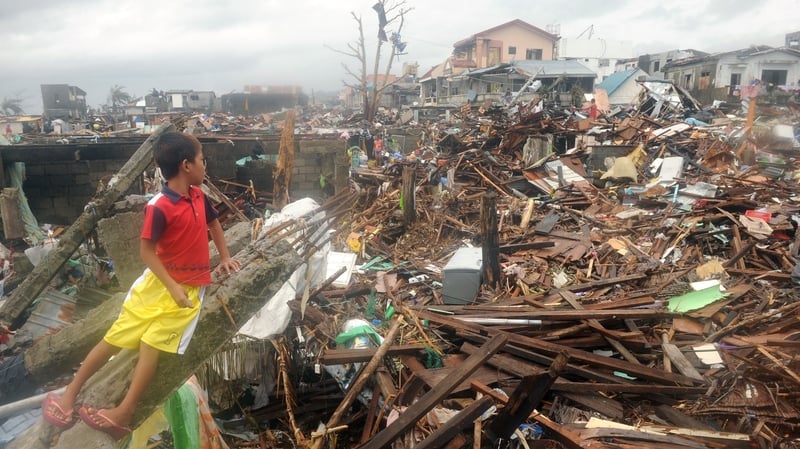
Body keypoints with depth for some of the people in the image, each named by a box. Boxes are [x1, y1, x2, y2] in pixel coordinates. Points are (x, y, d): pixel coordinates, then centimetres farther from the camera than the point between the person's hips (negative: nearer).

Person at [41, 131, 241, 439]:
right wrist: (172, 286, -23)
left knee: (151, 344, -5)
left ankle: (123, 414, 1)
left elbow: (213, 221, 19)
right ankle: (70, 393, 24)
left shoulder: (197, 196, -1)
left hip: (190, 287, 3)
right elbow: (146, 250, -17)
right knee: (116, 336, 6)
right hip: (159, 281, -3)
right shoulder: (159, 207, -20)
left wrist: (224, 257, 17)